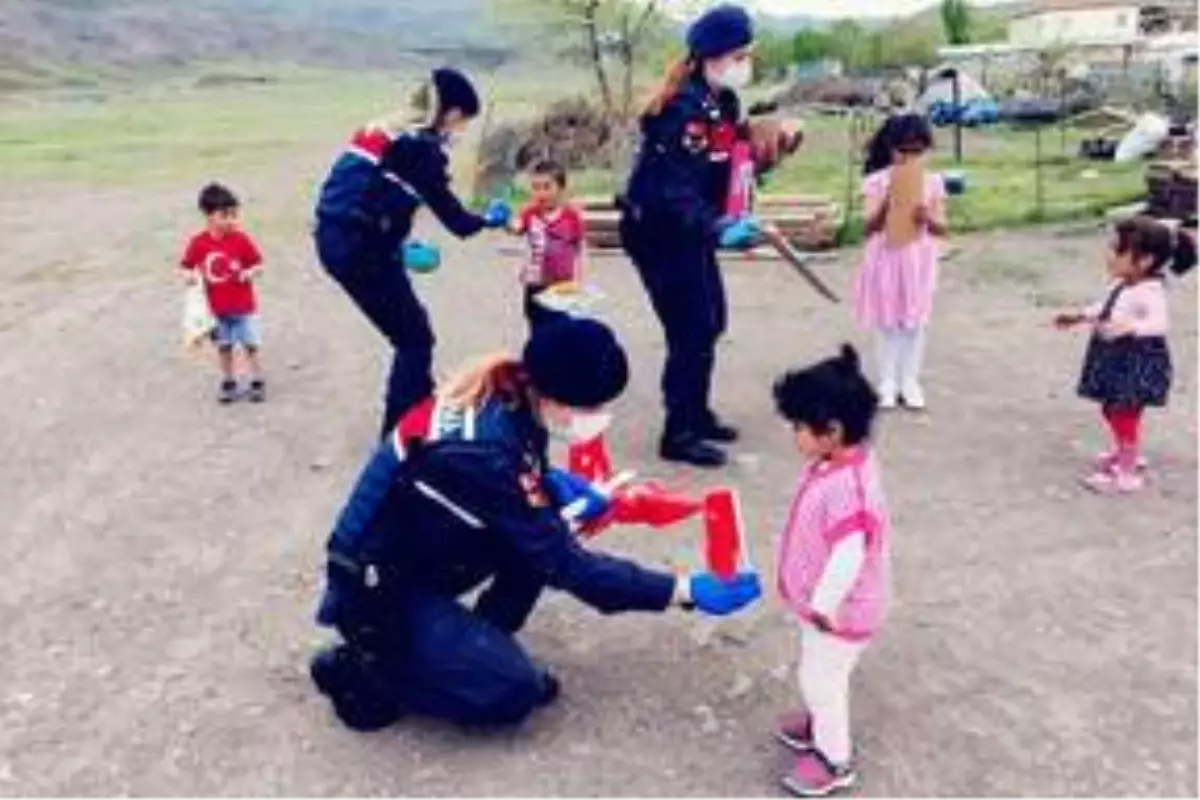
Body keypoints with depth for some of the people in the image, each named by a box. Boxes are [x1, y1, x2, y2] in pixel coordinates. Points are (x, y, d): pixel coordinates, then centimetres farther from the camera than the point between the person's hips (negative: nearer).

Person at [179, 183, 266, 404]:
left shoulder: (241, 239, -12)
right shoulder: (198, 243, -8)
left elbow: (258, 264, -5)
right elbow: (187, 267, 2)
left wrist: (250, 273, -26)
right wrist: (189, 276, -19)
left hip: (244, 306, -2)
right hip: (216, 308, 2)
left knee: (251, 345, 6)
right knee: (224, 347, 15)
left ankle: (257, 382, 20)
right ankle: (228, 383, 29)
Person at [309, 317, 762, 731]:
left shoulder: (503, 400, -9)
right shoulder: (484, 451, -33)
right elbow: (564, 563, -27)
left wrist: (555, 484, -7)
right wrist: (684, 591, -25)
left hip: (419, 554, 8)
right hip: (377, 589, -8)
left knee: (543, 525, -5)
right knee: (513, 691, -14)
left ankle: (480, 647, 10)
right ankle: (363, 668, 2)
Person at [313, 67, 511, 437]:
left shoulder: (386, 130, 16)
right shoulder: (421, 147, -10)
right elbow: (452, 218, -8)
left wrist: (398, 243, 18)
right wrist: (489, 219, 11)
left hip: (339, 238, 9)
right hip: (360, 248, -9)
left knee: (411, 331, 20)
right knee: (415, 339, 3)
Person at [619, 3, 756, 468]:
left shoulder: (723, 103, 4)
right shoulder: (684, 110, -24)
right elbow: (673, 187, -31)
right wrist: (716, 225, -40)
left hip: (689, 231, 9)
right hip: (658, 232, -9)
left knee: (710, 322, 15)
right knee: (691, 330, -7)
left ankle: (696, 414, 31)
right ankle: (678, 434, 5)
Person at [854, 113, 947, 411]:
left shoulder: (932, 182, -1)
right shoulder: (878, 181, -5)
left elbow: (942, 228, -2)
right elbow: (870, 227, -10)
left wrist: (927, 218, -22)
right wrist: (885, 204, -26)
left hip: (918, 260, 1)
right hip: (886, 258, -1)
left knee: (915, 322, 6)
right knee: (887, 322, 5)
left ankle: (909, 382, 17)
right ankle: (887, 383, 15)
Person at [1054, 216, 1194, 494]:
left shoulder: (1149, 292, -26)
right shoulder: (1122, 286, 4)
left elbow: (1160, 321, -39)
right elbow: (1105, 308, 21)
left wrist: (1130, 327, -52)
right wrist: (1079, 317, 21)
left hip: (1136, 364, -10)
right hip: (1117, 360, 10)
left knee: (1124, 415, -1)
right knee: (1114, 411, 24)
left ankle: (1126, 474, 12)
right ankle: (1126, 453, 45)